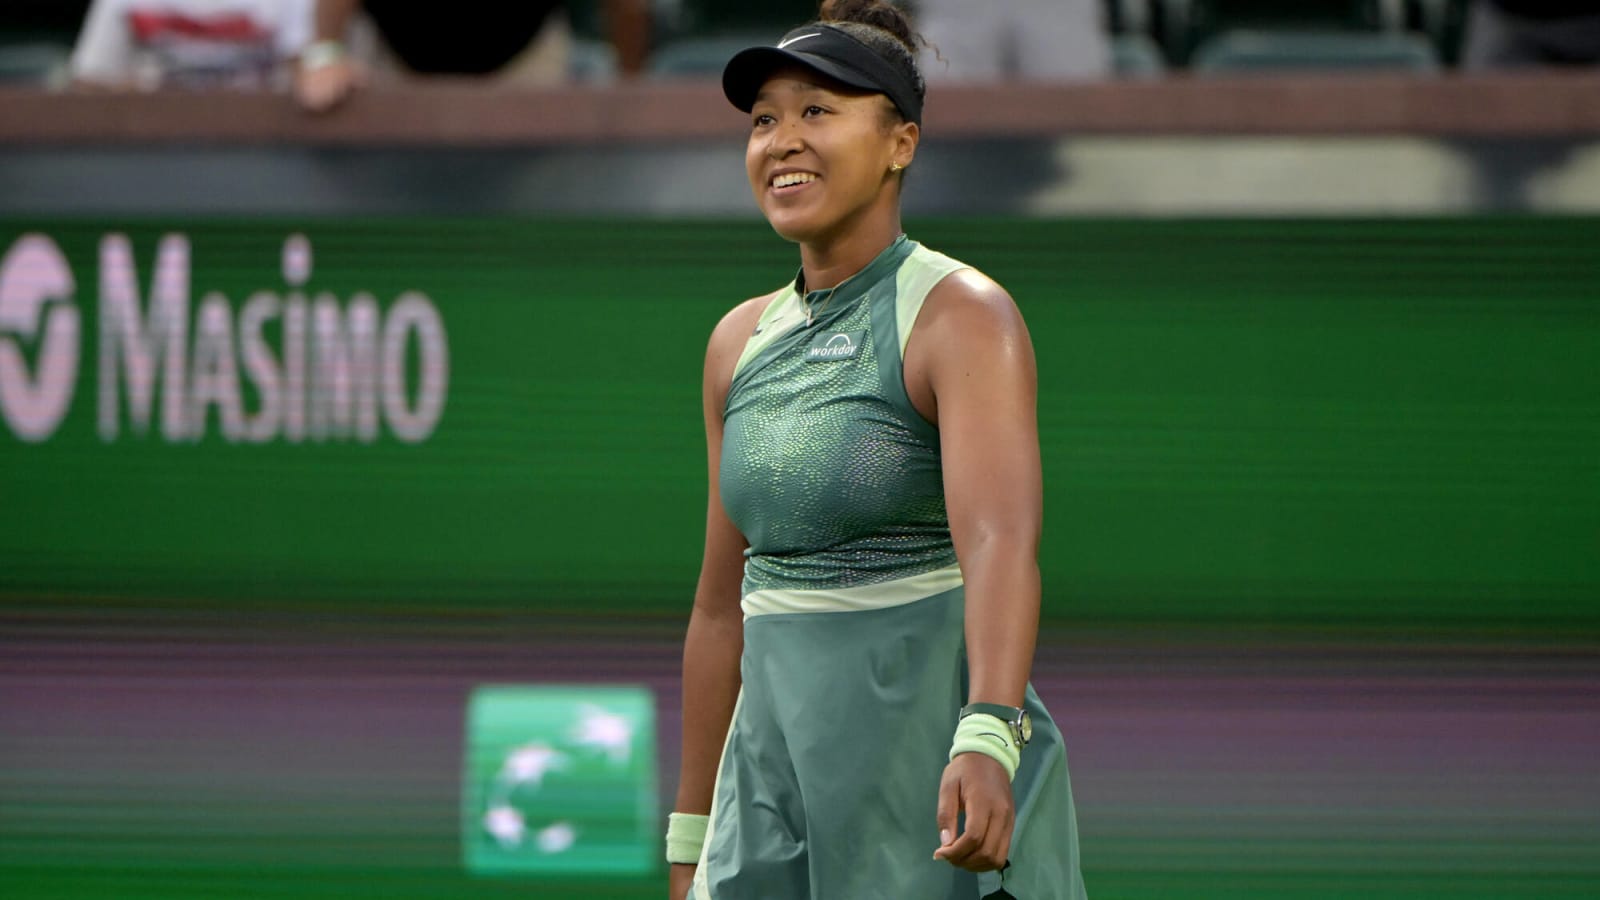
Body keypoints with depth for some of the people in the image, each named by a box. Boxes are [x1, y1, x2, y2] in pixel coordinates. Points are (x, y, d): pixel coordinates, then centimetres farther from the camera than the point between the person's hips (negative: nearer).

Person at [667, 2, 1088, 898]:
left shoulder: (965, 315, -10)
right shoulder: (743, 342, 12)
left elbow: (1002, 541, -27)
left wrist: (987, 743, -44)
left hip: (939, 801, -6)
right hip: (781, 784, 6)